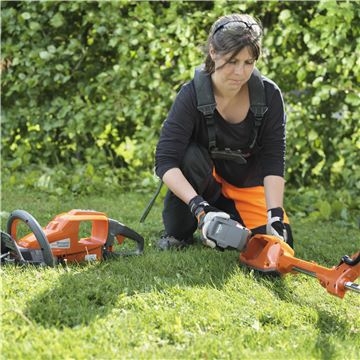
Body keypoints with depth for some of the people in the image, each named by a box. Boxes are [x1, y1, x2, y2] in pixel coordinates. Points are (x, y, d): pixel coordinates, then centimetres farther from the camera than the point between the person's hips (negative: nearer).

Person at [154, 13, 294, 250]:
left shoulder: (269, 95, -20)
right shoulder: (192, 95, -25)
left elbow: (273, 163, -20)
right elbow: (165, 161, -32)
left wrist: (275, 215, -33)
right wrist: (200, 207, -45)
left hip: (249, 186, 2)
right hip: (206, 182, -2)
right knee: (190, 156, -33)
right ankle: (177, 234, -13)